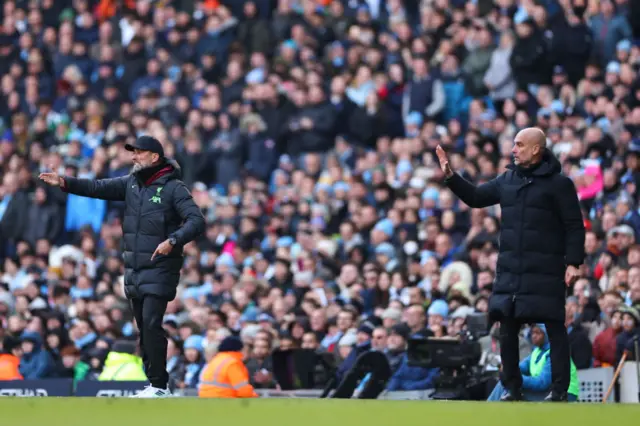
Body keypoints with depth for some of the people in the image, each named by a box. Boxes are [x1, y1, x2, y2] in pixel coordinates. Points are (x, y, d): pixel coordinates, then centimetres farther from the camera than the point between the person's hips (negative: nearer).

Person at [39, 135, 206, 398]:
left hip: (160, 270, -7)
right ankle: (153, 384, 16)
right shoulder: (131, 183, 11)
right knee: (143, 327, 9)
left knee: (151, 324, -16)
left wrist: (173, 240, -29)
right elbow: (99, 188, 4)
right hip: (134, 270, 7)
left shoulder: (173, 187, -8)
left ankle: (159, 386, -14)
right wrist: (65, 183, -9)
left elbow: (197, 221, -15)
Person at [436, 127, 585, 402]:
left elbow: (574, 226, -7)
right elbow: (475, 197, 19)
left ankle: (560, 389, 1)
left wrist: (573, 263, -14)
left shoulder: (558, 183, -6)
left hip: (546, 272, -6)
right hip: (510, 270, 6)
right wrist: (450, 176, 7)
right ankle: (512, 388, 18)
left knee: (554, 328, -3)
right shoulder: (508, 180, 10)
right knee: (507, 329, 8)